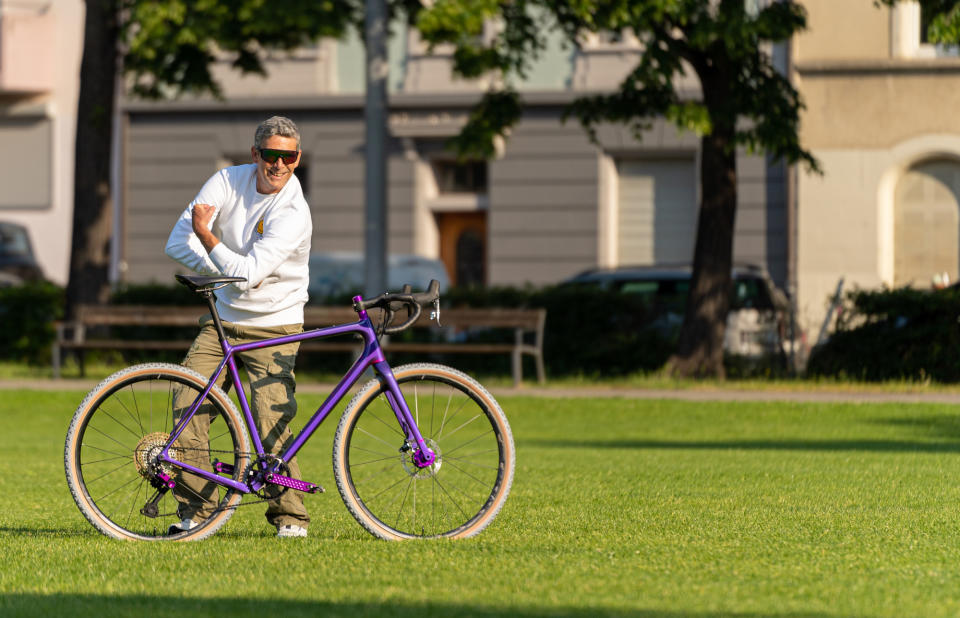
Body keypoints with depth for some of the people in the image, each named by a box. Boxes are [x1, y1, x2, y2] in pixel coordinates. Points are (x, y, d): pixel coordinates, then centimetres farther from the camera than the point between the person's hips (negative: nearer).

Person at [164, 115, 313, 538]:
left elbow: (249, 272, -27)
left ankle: (290, 516, -1)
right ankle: (195, 509, 0)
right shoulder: (228, 182, -4)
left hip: (273, 327, -5)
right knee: (188, 407, -10)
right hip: (223, 319, 5)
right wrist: (226, 272, -20)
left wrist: (206, 237, -22)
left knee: (271, 425, -17)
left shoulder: (293, 214, -19)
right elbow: (178, 242, -8)